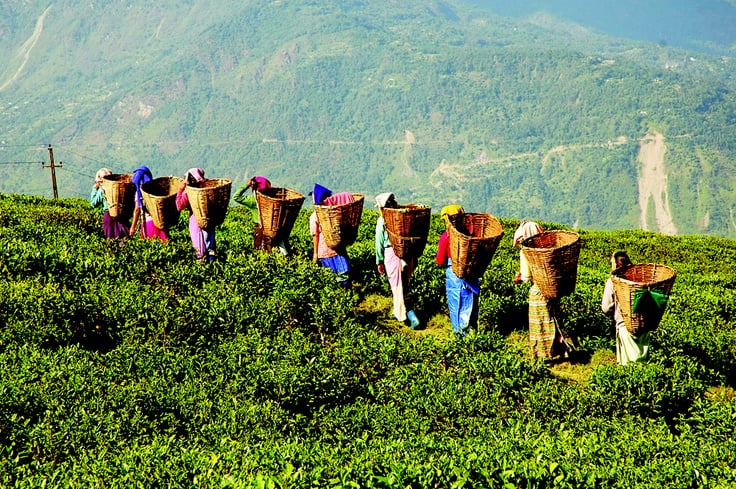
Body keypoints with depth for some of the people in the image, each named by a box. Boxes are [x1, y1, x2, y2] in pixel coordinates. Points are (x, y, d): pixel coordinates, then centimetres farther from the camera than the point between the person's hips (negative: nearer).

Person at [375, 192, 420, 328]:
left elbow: (379, 243, -2)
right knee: (403, 286, 20)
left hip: (392, 254, -5)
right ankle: (398, 312, 34)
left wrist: (379, 262, 7)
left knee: (398, 288, -1)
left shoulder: (382, 221, -5)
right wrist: (415, 257, 16)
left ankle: (411, 318, -9)